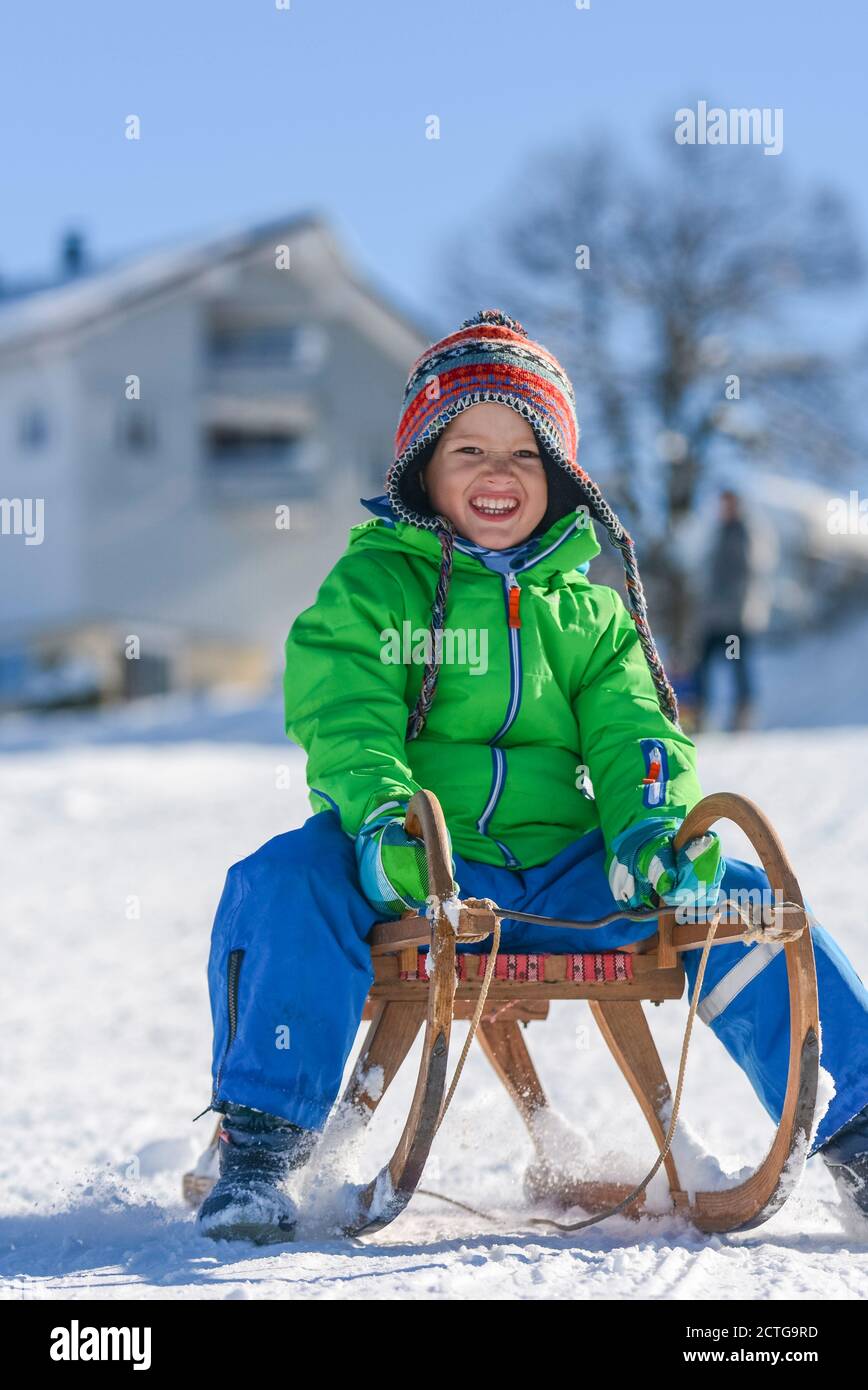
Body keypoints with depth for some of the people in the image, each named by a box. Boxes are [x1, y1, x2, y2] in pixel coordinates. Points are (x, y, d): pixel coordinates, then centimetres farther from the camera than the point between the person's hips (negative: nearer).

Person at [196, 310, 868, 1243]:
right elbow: (344, 720, -8)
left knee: (746, 908, -13)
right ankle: (258, 1150, -25)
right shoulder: (369, 586, 7)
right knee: (284, 883, -34)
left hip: (558, 869, 3)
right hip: (414, 875, -3)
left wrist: (656, 826, -15)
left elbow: (629, 734, 9)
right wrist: (383, 817, -30)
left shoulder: (588, 608, 18)